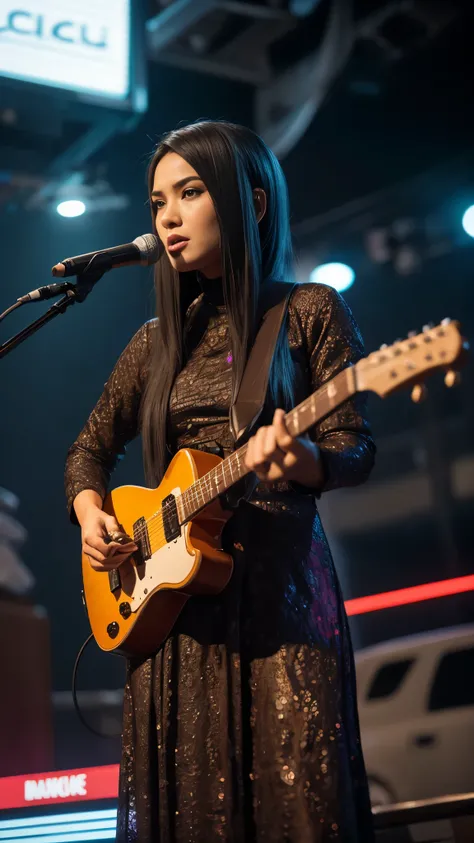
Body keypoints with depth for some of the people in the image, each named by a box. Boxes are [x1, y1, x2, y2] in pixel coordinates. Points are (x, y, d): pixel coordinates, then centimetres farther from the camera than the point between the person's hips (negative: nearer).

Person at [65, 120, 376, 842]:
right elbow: (91, 450, 24)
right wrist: (91, 516, 3)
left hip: (278, 582, -4)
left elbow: (356, 451, -3)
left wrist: (298, 458, -25)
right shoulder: (160, 341, 16)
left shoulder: (310, 313, 2)